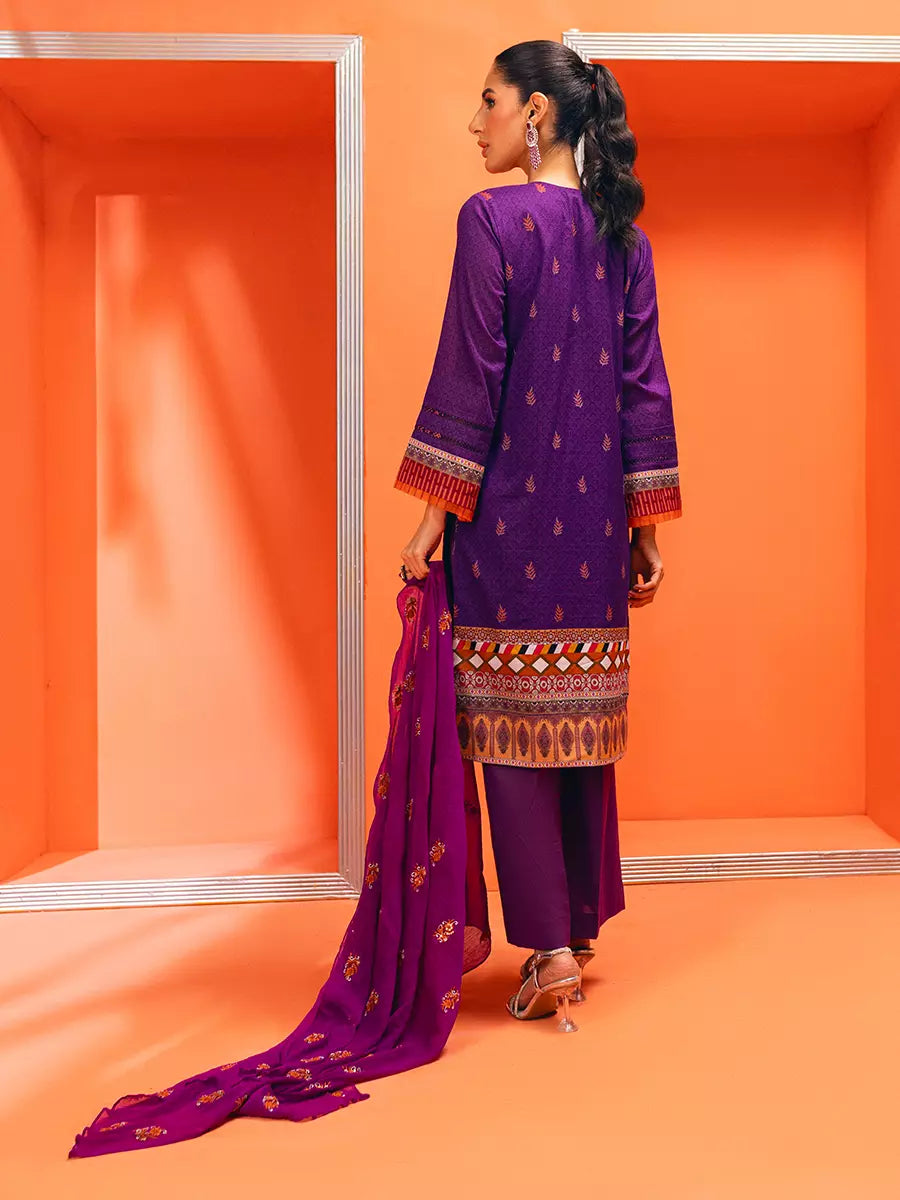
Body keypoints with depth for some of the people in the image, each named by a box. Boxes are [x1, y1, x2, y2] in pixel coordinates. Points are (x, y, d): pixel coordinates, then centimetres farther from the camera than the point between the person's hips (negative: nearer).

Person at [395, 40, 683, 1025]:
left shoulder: (493, 219, -6)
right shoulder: (623, 235, 11)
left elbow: (470, 377, -11)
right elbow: (643, 384, 9)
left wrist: (433, 517, -7)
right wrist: (645, 528, 12)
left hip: (508, 512, -6)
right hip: (595, 521, 6)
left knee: (513, 723, 0)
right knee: (581, 717, 12)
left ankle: (549, 950, 3)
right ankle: (582, 930, 23)